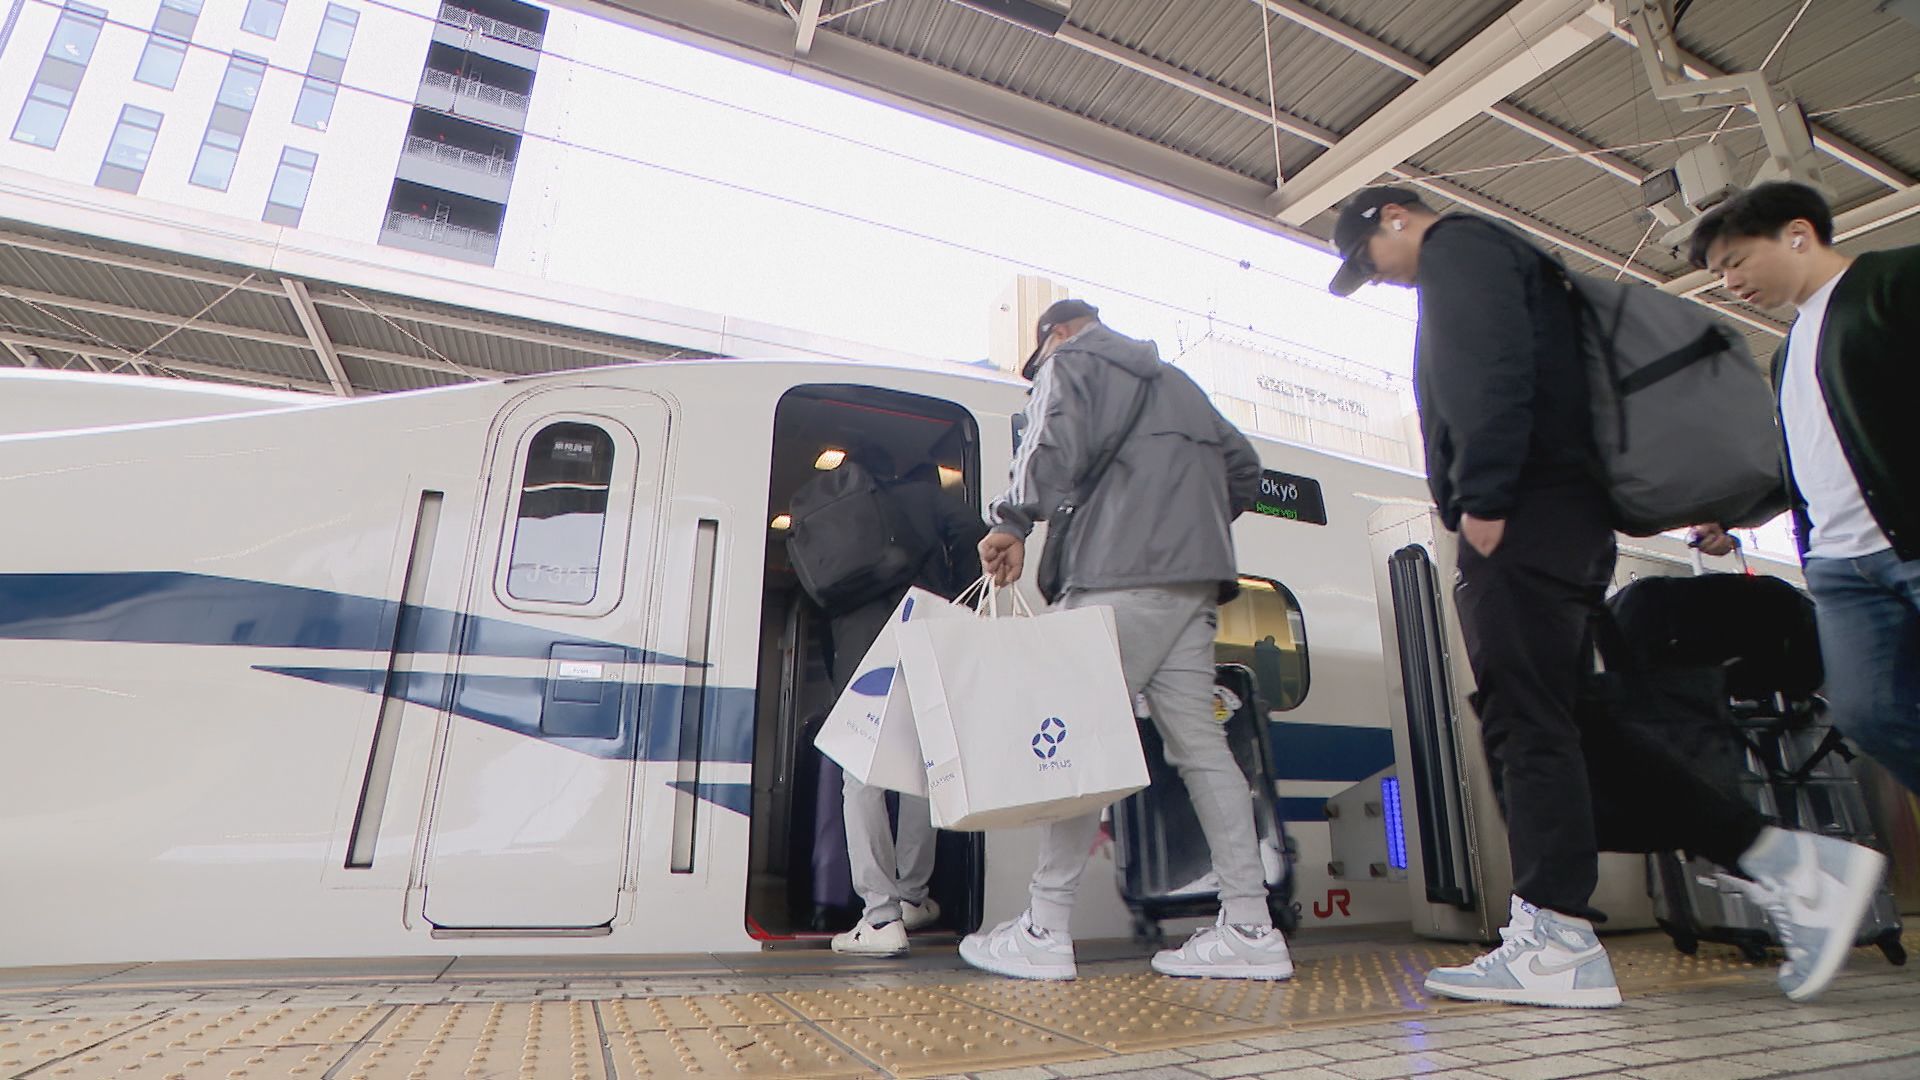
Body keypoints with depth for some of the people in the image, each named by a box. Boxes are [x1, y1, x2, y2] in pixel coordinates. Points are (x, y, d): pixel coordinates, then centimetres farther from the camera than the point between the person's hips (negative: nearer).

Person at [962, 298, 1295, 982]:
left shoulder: (1072, 362, 11)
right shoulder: (1175, 381, 32)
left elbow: (1054, 444, -10)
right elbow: (1243, 467, 31)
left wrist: (1012, 522, -11)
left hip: (1121, 577, -8)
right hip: (1195, 579, 8)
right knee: (1199, 742, 5)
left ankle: (1044, 931, -5)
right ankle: (1250, 931, 5)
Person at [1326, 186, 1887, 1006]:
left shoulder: (1457, 248, 3)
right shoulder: (1502, 261, 33)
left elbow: (1492, 371, -16)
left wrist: (1481, 499, -20)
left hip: (1520, 520, -10)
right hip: (1565, 525, 10)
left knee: (1524, 722, -12)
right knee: (1566, 728, 8)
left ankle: (1556, 940, -9)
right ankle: (1786, 860, 10)